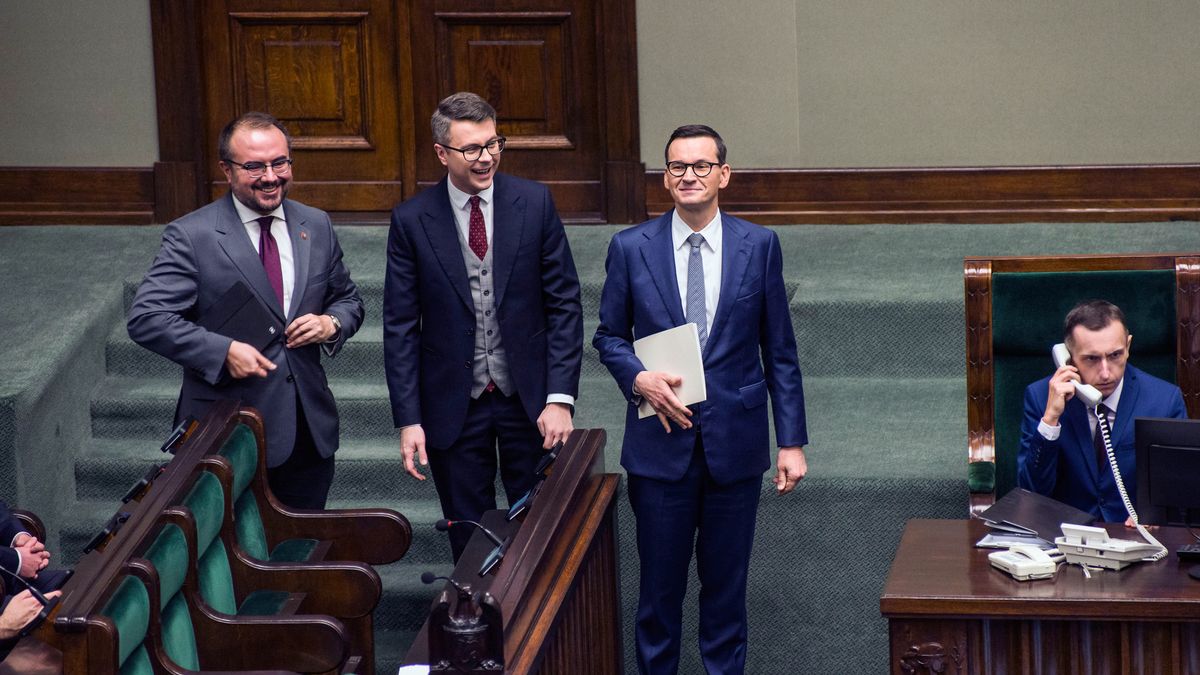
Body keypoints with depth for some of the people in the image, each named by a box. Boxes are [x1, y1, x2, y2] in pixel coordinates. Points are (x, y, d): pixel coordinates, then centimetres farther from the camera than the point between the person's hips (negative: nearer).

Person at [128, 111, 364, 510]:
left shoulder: (316, 227, 8)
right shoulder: (191, 236, -8)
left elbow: (348, 299, 20)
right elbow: (146, 319, -14)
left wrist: (331, 324, -4)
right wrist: (223, 351, -23)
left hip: (308, 430, 5)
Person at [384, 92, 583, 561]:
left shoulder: (534, 203, -3)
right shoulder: (411, 220, -4)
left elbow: (564, 303, -2)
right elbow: (400, 326, -2)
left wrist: (560, 398, -10)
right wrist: (408, 420, -7)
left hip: (529, 399, 0)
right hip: (454, 405, 0)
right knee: (469, 540, 8)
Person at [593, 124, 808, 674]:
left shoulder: (759, 246, -1)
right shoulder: (631, 248, -2)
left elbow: (779, 352, 3)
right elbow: (609, 335, 8)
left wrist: (792, 441, 0)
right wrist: (638, 378, -13)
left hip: (734, 442, 0)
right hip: (661, 442, 0)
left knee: (727, 582, 10)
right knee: (660, 581, 7)